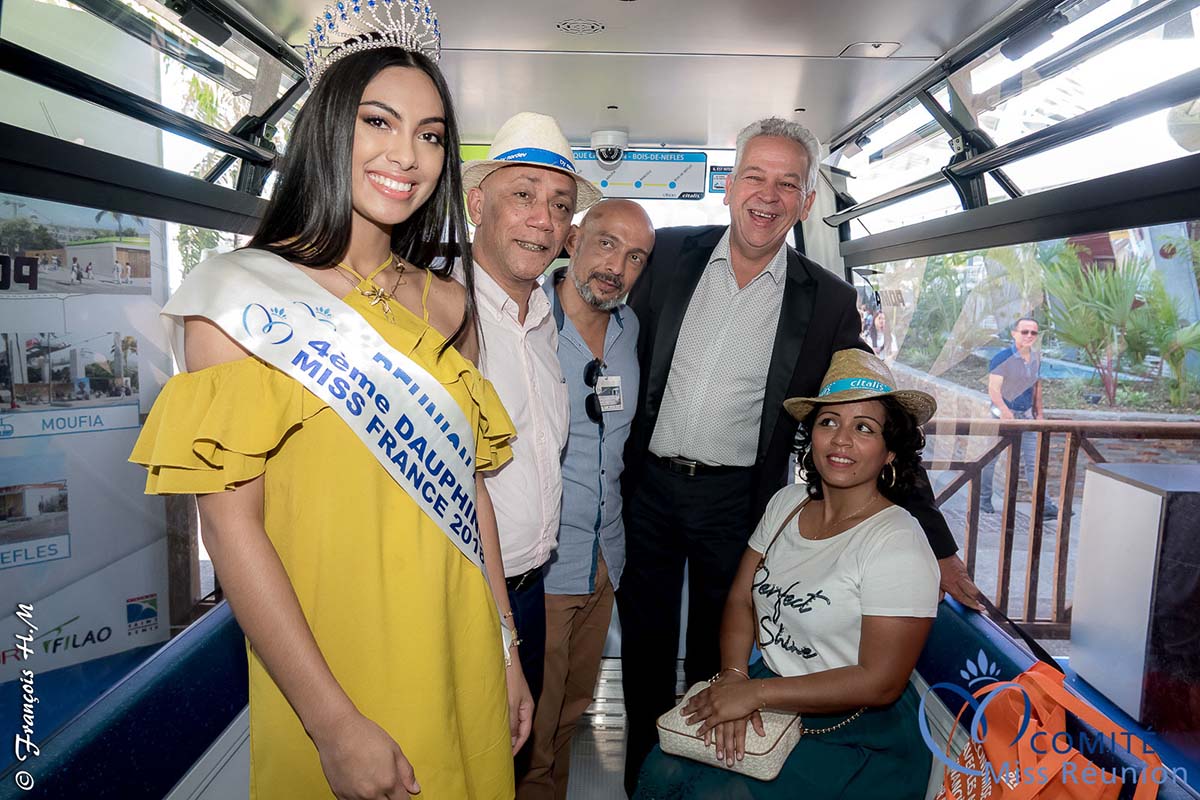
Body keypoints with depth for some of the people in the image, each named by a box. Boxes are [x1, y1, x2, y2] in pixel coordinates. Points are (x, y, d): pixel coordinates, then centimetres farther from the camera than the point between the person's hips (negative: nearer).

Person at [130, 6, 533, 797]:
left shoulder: (449, 302, 4)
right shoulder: (243, 294, -10)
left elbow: (466, 483, 8)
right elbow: (230, 521, -14)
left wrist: (506, 648, 9)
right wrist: (335, 724, -16)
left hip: (459, 659, 5)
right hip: (329, 667, -4)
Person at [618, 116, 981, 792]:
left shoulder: (828, 301, -3)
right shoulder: (671, 254, -1)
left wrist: (937, 542, 0)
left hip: (736, 502, -1)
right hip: (647, 486, 2)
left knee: (713, 659, 15)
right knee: (644, 647, 16)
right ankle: (644, 777, 39)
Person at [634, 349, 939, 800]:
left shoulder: (897, 543, -19)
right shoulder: (786, 502, 1)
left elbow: (879, 682, -20)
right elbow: (741, 601, 4)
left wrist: (755, 693, -20)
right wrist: (733, 677, -14)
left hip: (851, 736, -5)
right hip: (765, 693, 5)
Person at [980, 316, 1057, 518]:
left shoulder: (1036, 358, 6)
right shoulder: (1002, 357, -15)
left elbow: (1036, 386, 17)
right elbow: (993, 390, -20)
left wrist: (1039, 413, 15)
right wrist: (1006, 412, -33)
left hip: (1026, 416, 5)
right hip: (1002, 414, -5)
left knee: (1034, 461, 0)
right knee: (990, 459, 7)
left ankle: (1044, 507, -1)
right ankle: (984, 499, 23)